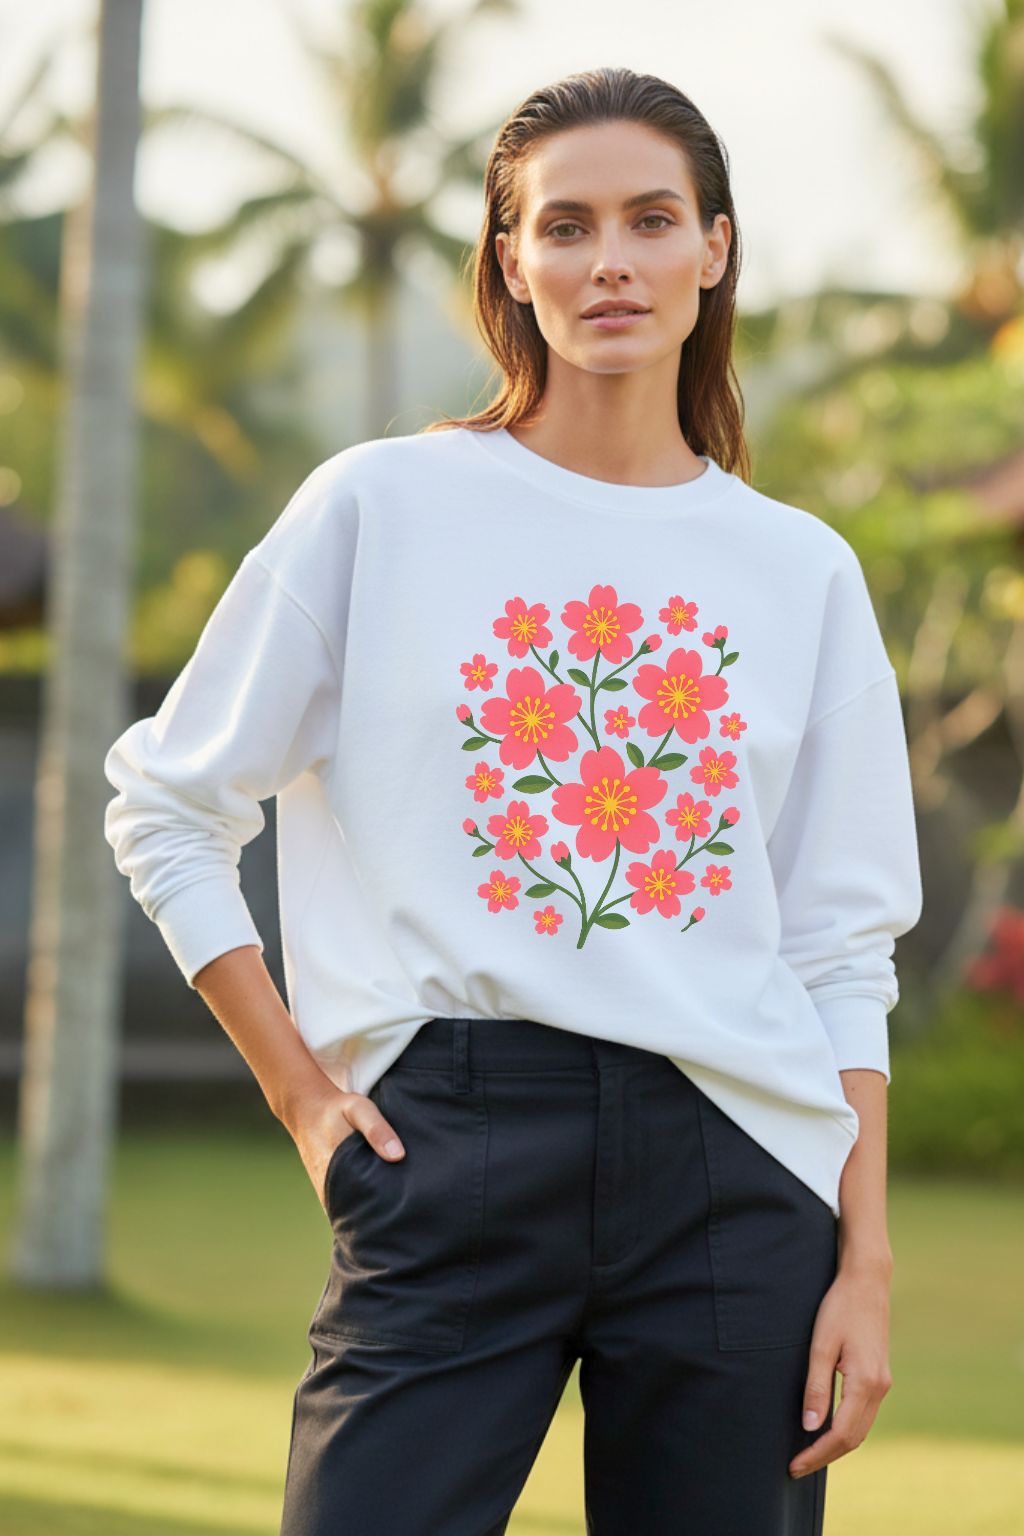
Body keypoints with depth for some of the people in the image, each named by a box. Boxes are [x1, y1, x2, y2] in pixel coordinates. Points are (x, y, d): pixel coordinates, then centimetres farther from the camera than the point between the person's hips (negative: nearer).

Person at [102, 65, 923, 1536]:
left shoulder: (803, 571, 11)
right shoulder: (382, 508, 5)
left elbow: (843, 959, 11)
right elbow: (167, 808, 9)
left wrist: (867, 1264, 4)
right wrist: (298, 1083, 1)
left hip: (735, 1171, 2)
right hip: (454, 1151, -2)